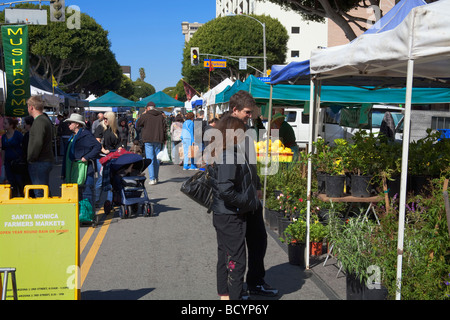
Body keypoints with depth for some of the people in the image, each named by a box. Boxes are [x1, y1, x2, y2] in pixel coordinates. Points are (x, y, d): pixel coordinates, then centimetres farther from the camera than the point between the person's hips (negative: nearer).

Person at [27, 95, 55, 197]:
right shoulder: (45, 118, 15)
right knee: (45, 192, 17)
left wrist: (30, 158, -15)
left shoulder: (39, 122, -17)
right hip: (47, 160, 10)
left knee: (40, 193, -6)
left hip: (39, 163, -10)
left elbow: (37, 143, -27)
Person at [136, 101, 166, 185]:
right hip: (158, 140, 4)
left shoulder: (145, 116, -4)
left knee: (150, 159, -4)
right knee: (157, 159, 12)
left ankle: (152, 179, -10)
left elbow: (137, 124, 9)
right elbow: (164, 128, 9)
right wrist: (164, 140, 15)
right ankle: (156, 177, 18)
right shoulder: (160, 116, 8)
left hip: (148, 140, -4)